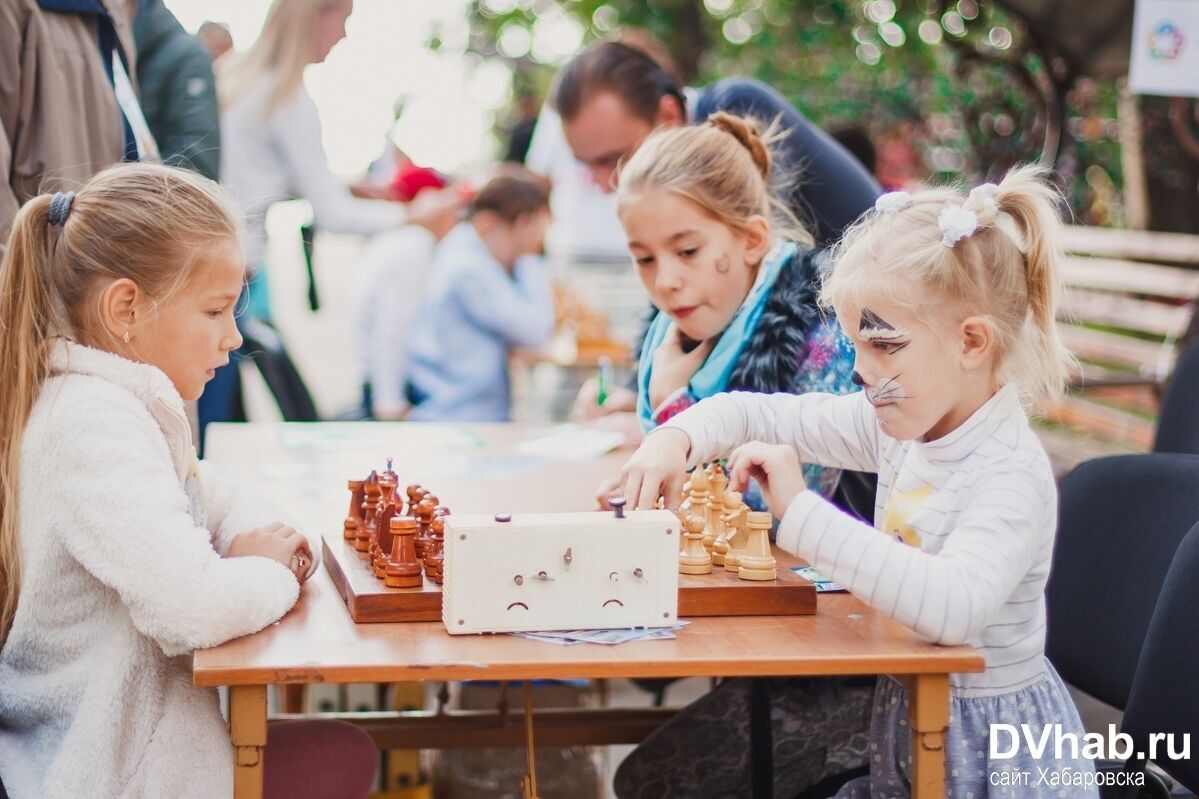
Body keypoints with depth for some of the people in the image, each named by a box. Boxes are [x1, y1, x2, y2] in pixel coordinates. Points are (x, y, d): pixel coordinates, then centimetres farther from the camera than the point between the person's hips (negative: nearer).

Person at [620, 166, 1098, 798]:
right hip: (904, 725, 7)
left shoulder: (1010, 473, -24)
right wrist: (675, 439, -13)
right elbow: (758, 414, 9)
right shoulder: (896, 429, 0)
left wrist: (800, 510, -37)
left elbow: (949, 607, -41)